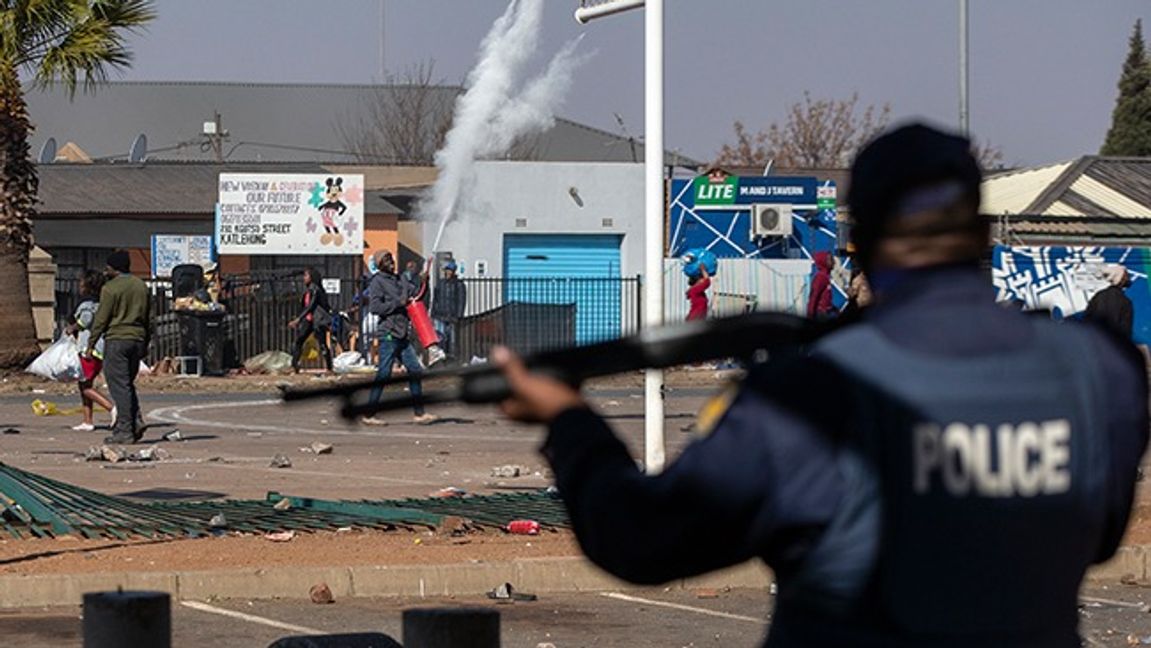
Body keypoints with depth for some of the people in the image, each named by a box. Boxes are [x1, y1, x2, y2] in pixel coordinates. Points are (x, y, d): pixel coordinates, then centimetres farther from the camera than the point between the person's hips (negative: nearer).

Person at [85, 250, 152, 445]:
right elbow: (149, 318, 16)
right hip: (137, 339, 7)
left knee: (119, 386, -4)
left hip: (116, 340, -7)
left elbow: (101, 319, -10)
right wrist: (146, 344, 23)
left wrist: (91, 345, -4)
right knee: (128, 384, 17)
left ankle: (124, 431, -7)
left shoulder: (111, 288, -9)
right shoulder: (141, 286, 12)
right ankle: (136, 421, 0)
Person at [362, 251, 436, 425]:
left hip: (403, 334, 7)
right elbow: (374, 307, -15)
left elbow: (415, 295, 24)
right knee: (384, 374, -7)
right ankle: (368, 414, 0)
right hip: (388, 333, -7)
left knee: (415, 370, 6)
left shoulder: (401, 280, 16)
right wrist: (398, 303, -17)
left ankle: (419, 412, 12)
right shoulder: (377, 282, -5)